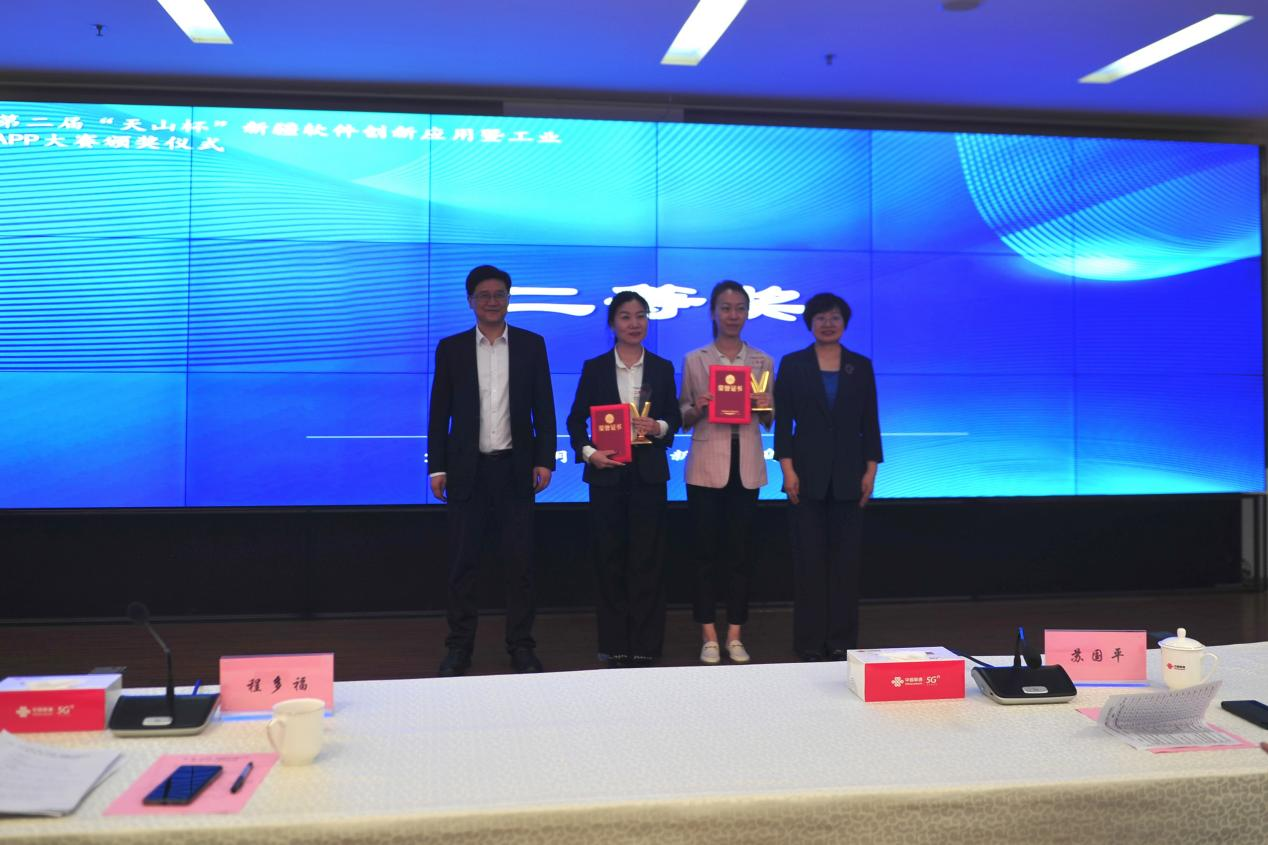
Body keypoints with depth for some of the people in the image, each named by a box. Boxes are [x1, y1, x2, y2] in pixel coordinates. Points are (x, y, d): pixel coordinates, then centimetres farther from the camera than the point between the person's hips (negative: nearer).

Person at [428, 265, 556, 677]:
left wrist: (544, 460, -3)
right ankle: (459, 647, 13)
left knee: (519, 562, 3)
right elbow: (440, 412, 6)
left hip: (515, 469, 0)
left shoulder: (531, 345, 6)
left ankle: (521, 647, 12)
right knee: (463, 563, 4)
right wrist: (437, 467, 0)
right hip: (468, 470, 0)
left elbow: (544, 408, 5)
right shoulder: (451, 348, 6)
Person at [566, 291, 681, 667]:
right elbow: (576, 419, 4)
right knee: (609, 559, 4)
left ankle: (644, 647, 10)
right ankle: (614, 646, 14)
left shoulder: (662, 368, 7)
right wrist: (588, 451, -11)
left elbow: (675, 418, 9)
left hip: (649, 473, 1)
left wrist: (658, 427, -12)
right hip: (607, 472, 0)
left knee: (647, 559, 1)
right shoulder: (595, 368, 4)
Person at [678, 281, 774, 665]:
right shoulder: (694, 360, 4)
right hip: (706, 464, -1)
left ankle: (734, 636, 14)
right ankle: (709, 636, 10)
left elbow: (768, 420, 11)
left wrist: (764, 407, -11)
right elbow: (683, 418, 5)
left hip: (747, 466, 2)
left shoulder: (762, 361, 9)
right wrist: (697, 409, -16)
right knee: (706, 551, 1)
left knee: (739, 550, 5)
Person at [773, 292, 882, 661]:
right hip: (808, 474, -2)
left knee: (845, 557, 5)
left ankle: (841, 639, 14)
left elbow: (870, 423, 7)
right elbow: (782, 421, -1)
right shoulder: (793, 364, 2)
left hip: (847, 475, 2)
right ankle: (810, 641, 9)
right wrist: (788, 470, -9)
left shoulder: (861, 366, 7)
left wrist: (871, 471, 0)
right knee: (809, 557, 1)